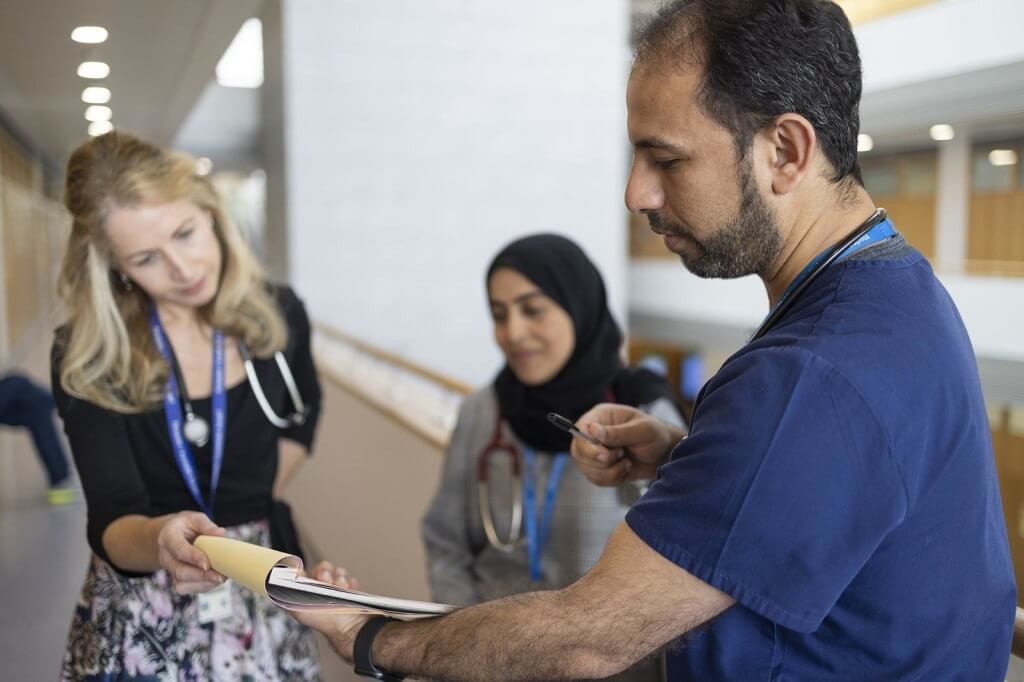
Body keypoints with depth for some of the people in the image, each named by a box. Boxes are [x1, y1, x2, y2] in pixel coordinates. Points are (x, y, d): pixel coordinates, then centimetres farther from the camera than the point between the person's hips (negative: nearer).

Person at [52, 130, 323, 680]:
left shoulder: (277, 314, -6)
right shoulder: (86, 358, -14)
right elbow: (110, 521, -20)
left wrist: (255, 509, 8)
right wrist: (159, 538, -41)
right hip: (141, 615, -2)